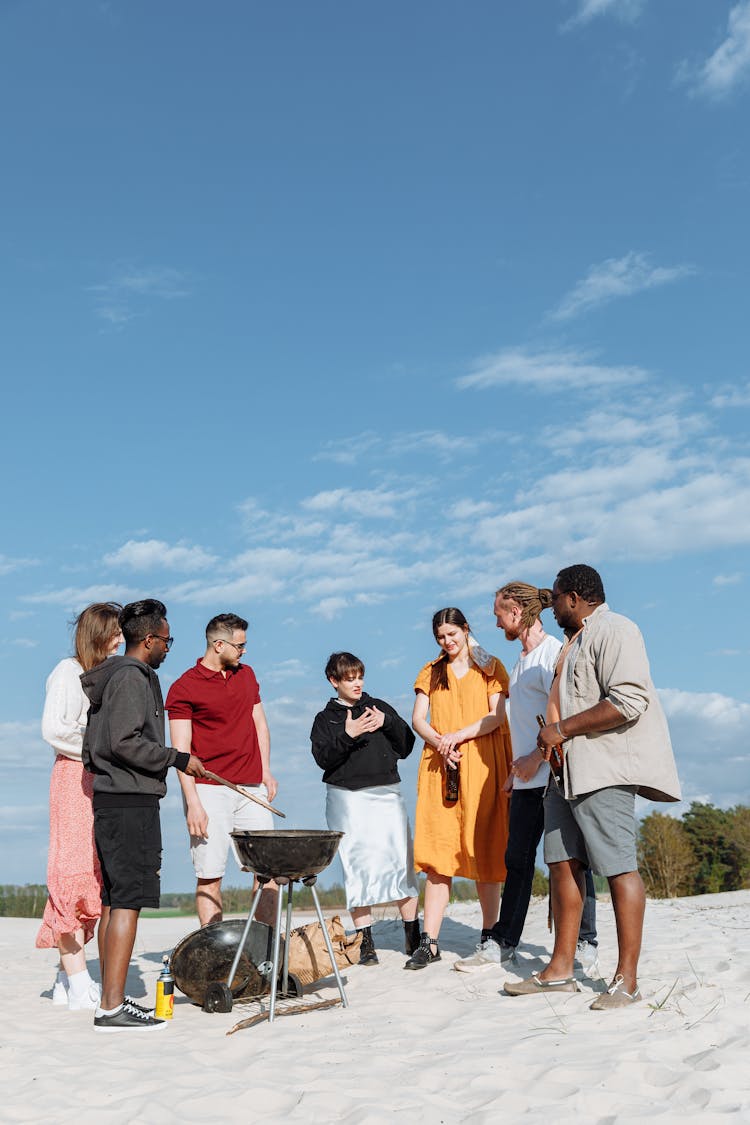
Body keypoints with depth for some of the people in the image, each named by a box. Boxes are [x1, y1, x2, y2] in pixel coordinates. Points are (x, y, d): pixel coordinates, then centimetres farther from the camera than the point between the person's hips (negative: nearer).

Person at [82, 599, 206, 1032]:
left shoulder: (123, 675, 19)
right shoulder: (131, 677, -10)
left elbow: (100, 741, 19)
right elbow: (124, 741, -21)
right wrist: (178, 759, -12)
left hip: (117, 800, 10)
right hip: (129, 802, -10)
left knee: (119, 900, 12)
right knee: (128, 901, -10)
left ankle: (112, 998, 18)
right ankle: (112, 1007, -9)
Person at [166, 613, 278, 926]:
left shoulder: (246, 675, 15)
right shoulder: (183, 688, -3)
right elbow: (181, 750, -7)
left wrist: (266, 771, 11)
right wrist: (193, 803, -14)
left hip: (252, 788, 5)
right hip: (209, 791, -5)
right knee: (209, 876, -1)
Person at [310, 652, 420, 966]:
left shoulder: (379, 707, 14)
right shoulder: (326, 718, 9)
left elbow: (406, 747, 10)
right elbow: (323, 758, -5)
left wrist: (387, 723, -5)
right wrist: (347, 735, -17)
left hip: (387, 794, 1)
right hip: (348, 798, -1)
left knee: (401, 862, -2)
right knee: (357, 868, -2)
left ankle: (413, 936, 6)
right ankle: (366, 942, 6)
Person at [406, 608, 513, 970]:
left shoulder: (490, 668, 9)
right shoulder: (431, 672, 17)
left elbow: (496, 716, -3)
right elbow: (418, 719, 8)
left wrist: (457, 736, -14)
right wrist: (439, 743, -11)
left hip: (481, 765, -2)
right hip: (440, 767, 2)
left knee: (484, 849, -2)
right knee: (438, 851, -5)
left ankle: (489, 935, 8)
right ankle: (429, 942, -6)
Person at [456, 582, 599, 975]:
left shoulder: (552, 652, -9)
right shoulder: (522, 659, 19)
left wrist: (535, 758, -17)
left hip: (556, 774, -9)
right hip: (528, 779, 9)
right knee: (517, 860, 11)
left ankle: (585, 946, 6)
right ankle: (502, 943, 17)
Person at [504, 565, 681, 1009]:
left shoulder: (614, 631, -8)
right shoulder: (575, 641, 23)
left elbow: (628, 702, -20)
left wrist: (562, 729, -16)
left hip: (604, 769, -10)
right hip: (568, 770, 10)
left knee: (619, 866, -7)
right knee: (563, 862, 8)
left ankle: (627, 980, -2)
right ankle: (561, 970, 13)